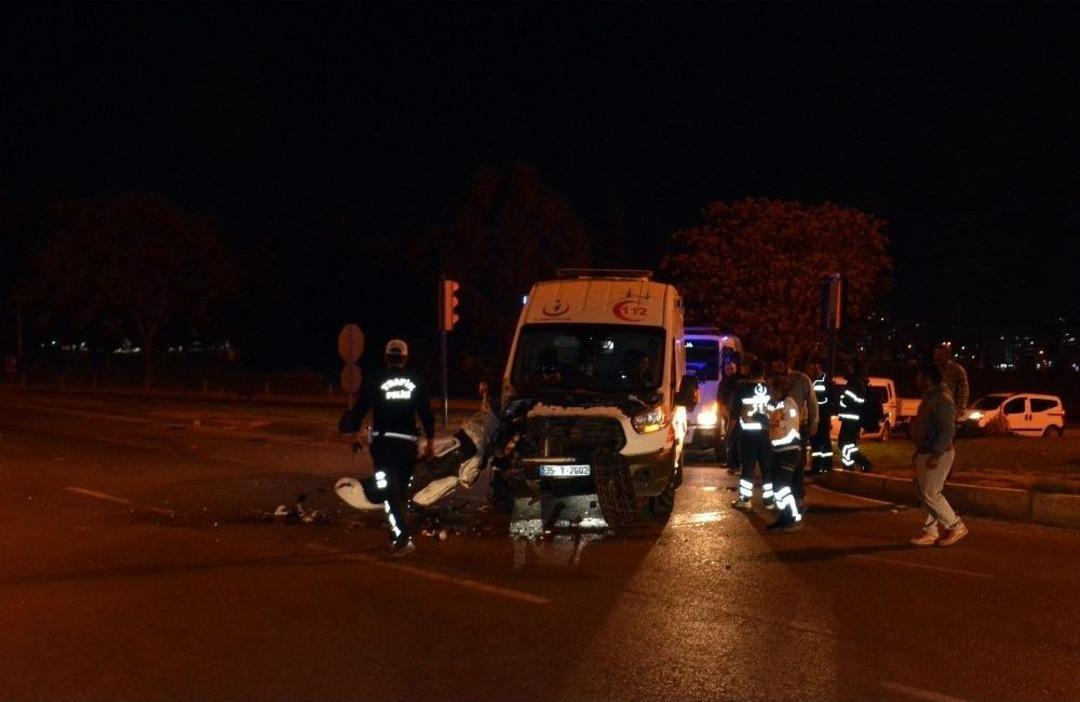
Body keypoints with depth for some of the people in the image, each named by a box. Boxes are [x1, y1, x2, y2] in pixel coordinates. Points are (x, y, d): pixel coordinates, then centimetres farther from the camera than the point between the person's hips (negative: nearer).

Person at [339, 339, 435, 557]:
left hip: (382, 441, -3)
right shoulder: (416, 381, 5)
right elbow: (426, 412, 5)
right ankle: (398, 533, 25)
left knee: (390, 490, -4)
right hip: (408, 441, 3)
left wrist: (353, 432, 5)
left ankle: (402, 537, -18)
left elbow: (360, 408, -4)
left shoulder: (374, 380, -1)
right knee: (402, 489, 17)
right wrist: (430, 440, 10)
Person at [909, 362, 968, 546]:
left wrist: (936, 454, -28)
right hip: (926, 454, 10)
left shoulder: (941, 400, -18)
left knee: (930, 494, -7)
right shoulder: (929, 398, 14)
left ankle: (956, 527, 4)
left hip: (937, 455, -10)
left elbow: (948, 430, -24)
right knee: (925, 493, 11)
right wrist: (918, 452, 21)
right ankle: (930, 532, 16)